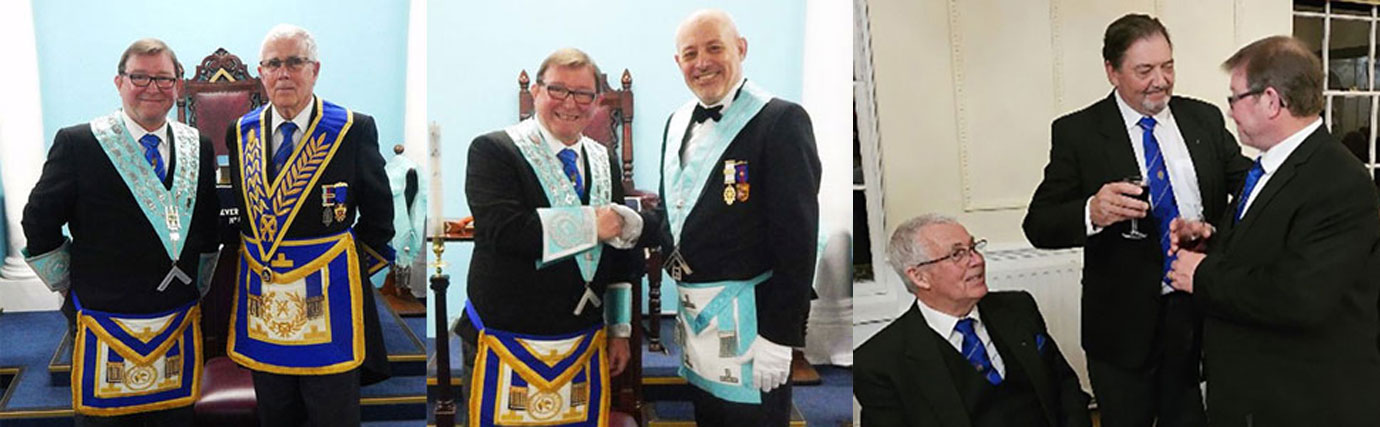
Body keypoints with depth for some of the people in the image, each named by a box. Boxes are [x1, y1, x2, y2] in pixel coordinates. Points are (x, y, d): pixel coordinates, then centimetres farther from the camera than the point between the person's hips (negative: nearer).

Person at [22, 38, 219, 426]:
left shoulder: (199, 147, 6)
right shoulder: (76, 143, -6)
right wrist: (73, 290, 1)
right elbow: (39, 224, -1)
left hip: (180, 327, 3)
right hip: (104, 326, -3)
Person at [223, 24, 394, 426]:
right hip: (261, 300, 4)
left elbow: (378, 214, 1)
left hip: (328, 302, -4)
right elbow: (235, 211, 16)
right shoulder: (240, 133, 7)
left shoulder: (354, 130, -6)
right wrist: (257, 265, 9)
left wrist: (354, 269, 0)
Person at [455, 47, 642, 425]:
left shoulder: (606, 162, 11)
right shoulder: (493, 151, -7)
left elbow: (620, 255, 16)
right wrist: (592, 223, -18)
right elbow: (503, 230, -23)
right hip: (508, 347, -4)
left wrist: (620, 331, 15)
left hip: (585, 348, 5)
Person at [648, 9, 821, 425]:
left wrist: (778, 337, -18)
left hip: (747, 321, -7)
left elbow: (797, 240, -16)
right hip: (690, 312, 7)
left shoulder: (781, 120, -13)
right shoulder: (678, 121, 10)